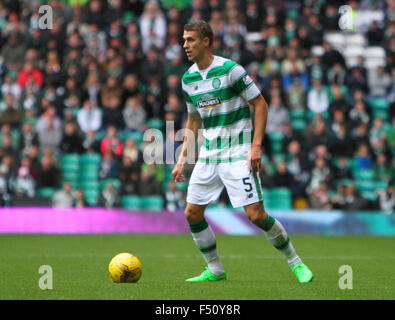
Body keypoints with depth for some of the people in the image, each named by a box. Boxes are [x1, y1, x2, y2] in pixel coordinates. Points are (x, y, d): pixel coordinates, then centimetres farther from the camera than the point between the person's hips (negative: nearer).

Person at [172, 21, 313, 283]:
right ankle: (215, 270, 15)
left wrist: (256, 146, -17)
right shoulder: (188, 79, 8)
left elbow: (260, 104, -9)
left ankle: (295, 261, 6)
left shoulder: (230, 69, -12)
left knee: (256, 215, -12)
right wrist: (183, 159, 14)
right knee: (192, 213, 0)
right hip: (208, 154, 7)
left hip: (238, 153, -7)